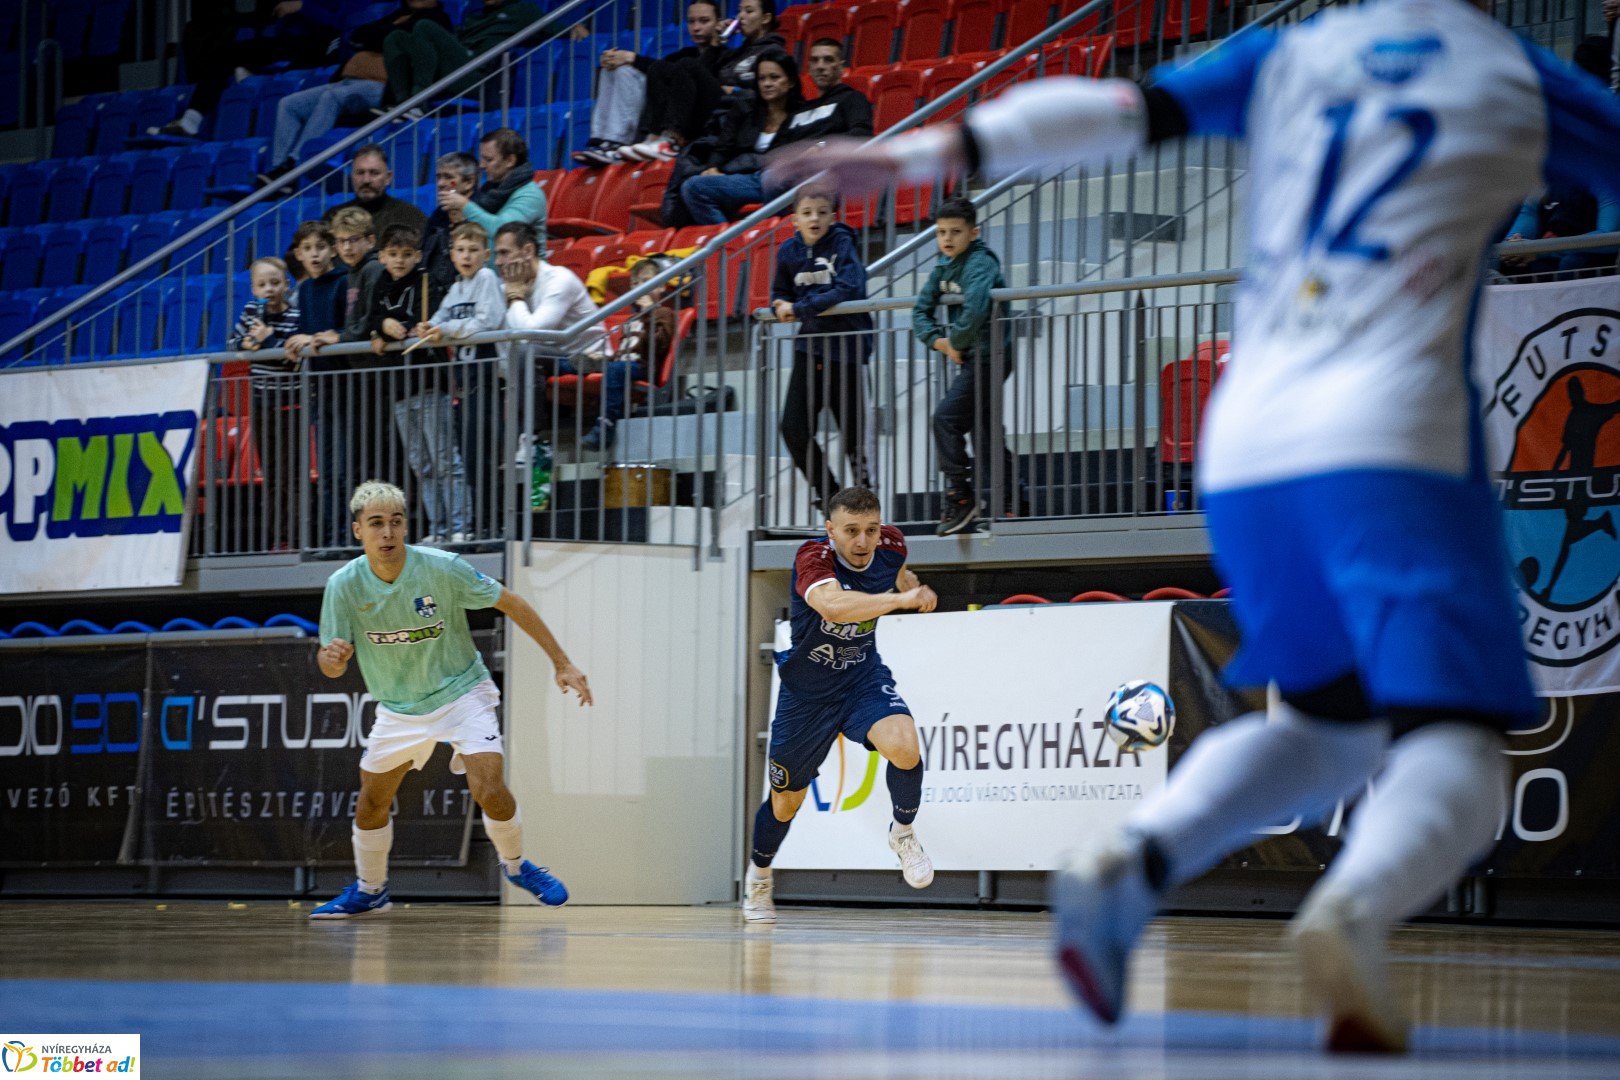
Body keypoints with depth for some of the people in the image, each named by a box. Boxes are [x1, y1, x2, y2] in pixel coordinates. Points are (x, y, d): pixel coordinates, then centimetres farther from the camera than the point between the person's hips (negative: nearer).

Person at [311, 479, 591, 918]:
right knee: (371, 802, 7)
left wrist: (562, 663, -12)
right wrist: (331, 658, -38)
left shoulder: (442, 568, -23)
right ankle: (369, 890, 33)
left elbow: (511, 604, -13)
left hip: (461, 692, -3)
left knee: (488, 790, -19)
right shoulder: (344, 585, -17)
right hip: (399, 708, 3)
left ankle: (515, 865, 10)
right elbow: (332, 666, -12)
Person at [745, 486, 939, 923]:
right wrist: (899, 599, -59)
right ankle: (758, 879, 43)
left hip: (863, 677, 2)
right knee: (786, 800, 13)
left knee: (904, 747, -29)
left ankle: (903, 833, 0)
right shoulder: (813, 558, -30)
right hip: (806, 690, -2)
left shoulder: (890, 545, -13)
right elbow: (833, 605, -54)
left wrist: (910, 585, 2)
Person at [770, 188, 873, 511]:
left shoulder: (842, 244, -10)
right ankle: (826, 493, 14)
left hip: (845, 347, -5)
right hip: (809, 345, 5)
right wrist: (782, 306, -5)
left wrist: (799, 308, -20)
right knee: (793, 427, -2)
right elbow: (780, 292, 20)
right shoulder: (789, 251, 4)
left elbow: (848, 290, -22)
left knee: (851, 430, 2)